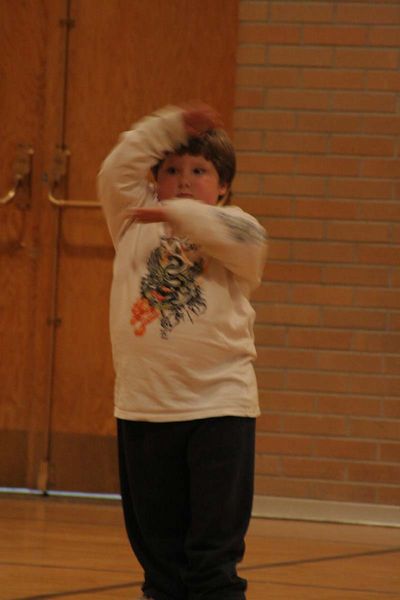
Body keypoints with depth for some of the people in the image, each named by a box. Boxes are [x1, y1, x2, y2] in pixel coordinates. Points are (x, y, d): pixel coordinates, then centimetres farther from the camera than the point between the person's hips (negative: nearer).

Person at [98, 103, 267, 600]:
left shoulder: (224, 229, 0)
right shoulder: (136, 224, 9)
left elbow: (246, 238, -22)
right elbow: (117, 172, -3)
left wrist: (173, 213, -25)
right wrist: (174, 125, -4)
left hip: (218, 405, -3)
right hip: (143, 408, 4)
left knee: (215, 554, -3)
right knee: (156, 545, 11)